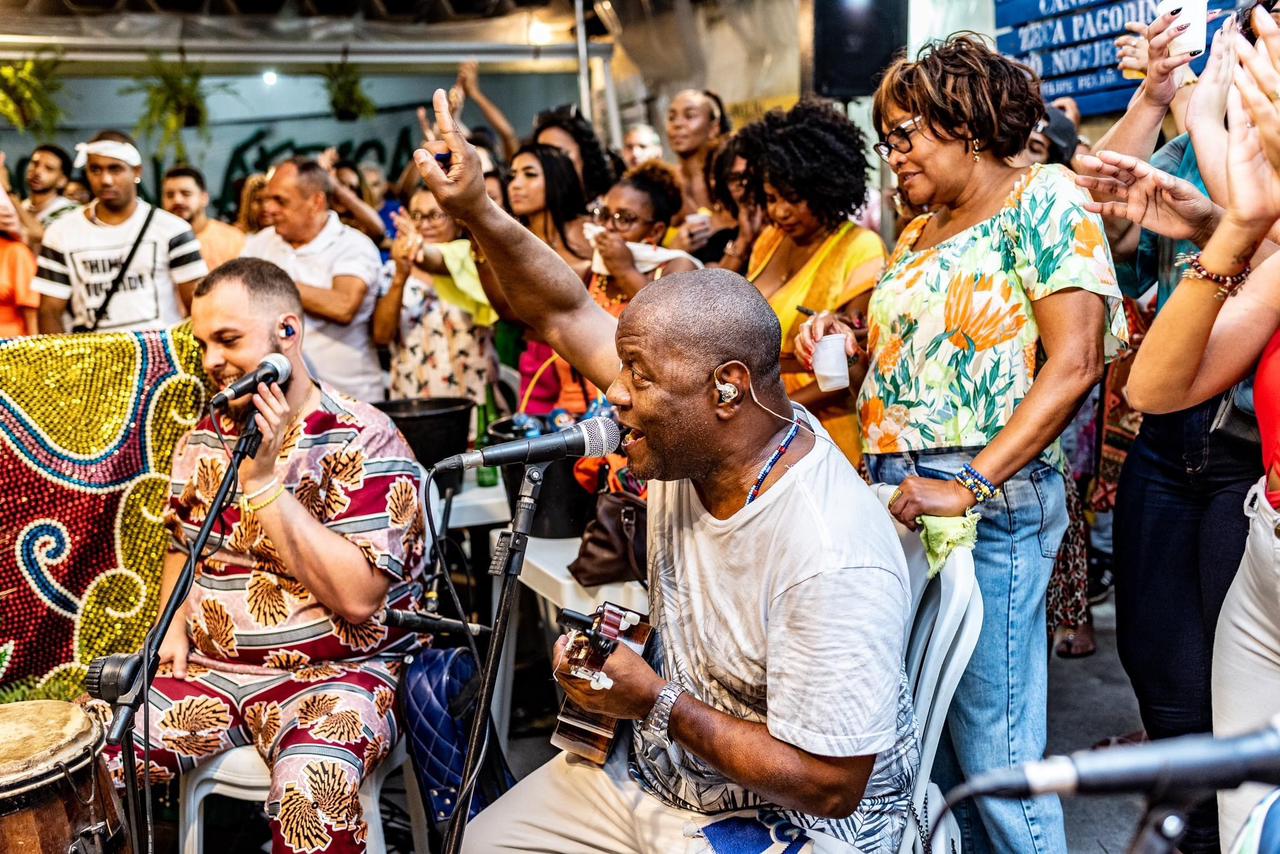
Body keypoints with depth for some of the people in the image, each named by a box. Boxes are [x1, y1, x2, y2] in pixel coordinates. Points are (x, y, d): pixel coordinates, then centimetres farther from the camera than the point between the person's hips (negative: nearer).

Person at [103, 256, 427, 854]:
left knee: (313, 790, -35)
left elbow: (357, 598, -20)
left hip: (334, 673, -6)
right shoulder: (203, 440, 10)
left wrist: (265, 480, -20)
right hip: (206, 669, 6)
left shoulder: (364, 442, -11)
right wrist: (174, 624, 4)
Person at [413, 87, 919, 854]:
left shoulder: (833, 559, -33)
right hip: (656, 770, 8)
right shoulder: (691, 435, -9)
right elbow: (568, 311, 1)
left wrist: (657, 702, -24)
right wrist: (476, 210, -10)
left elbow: (831, 785, -28)